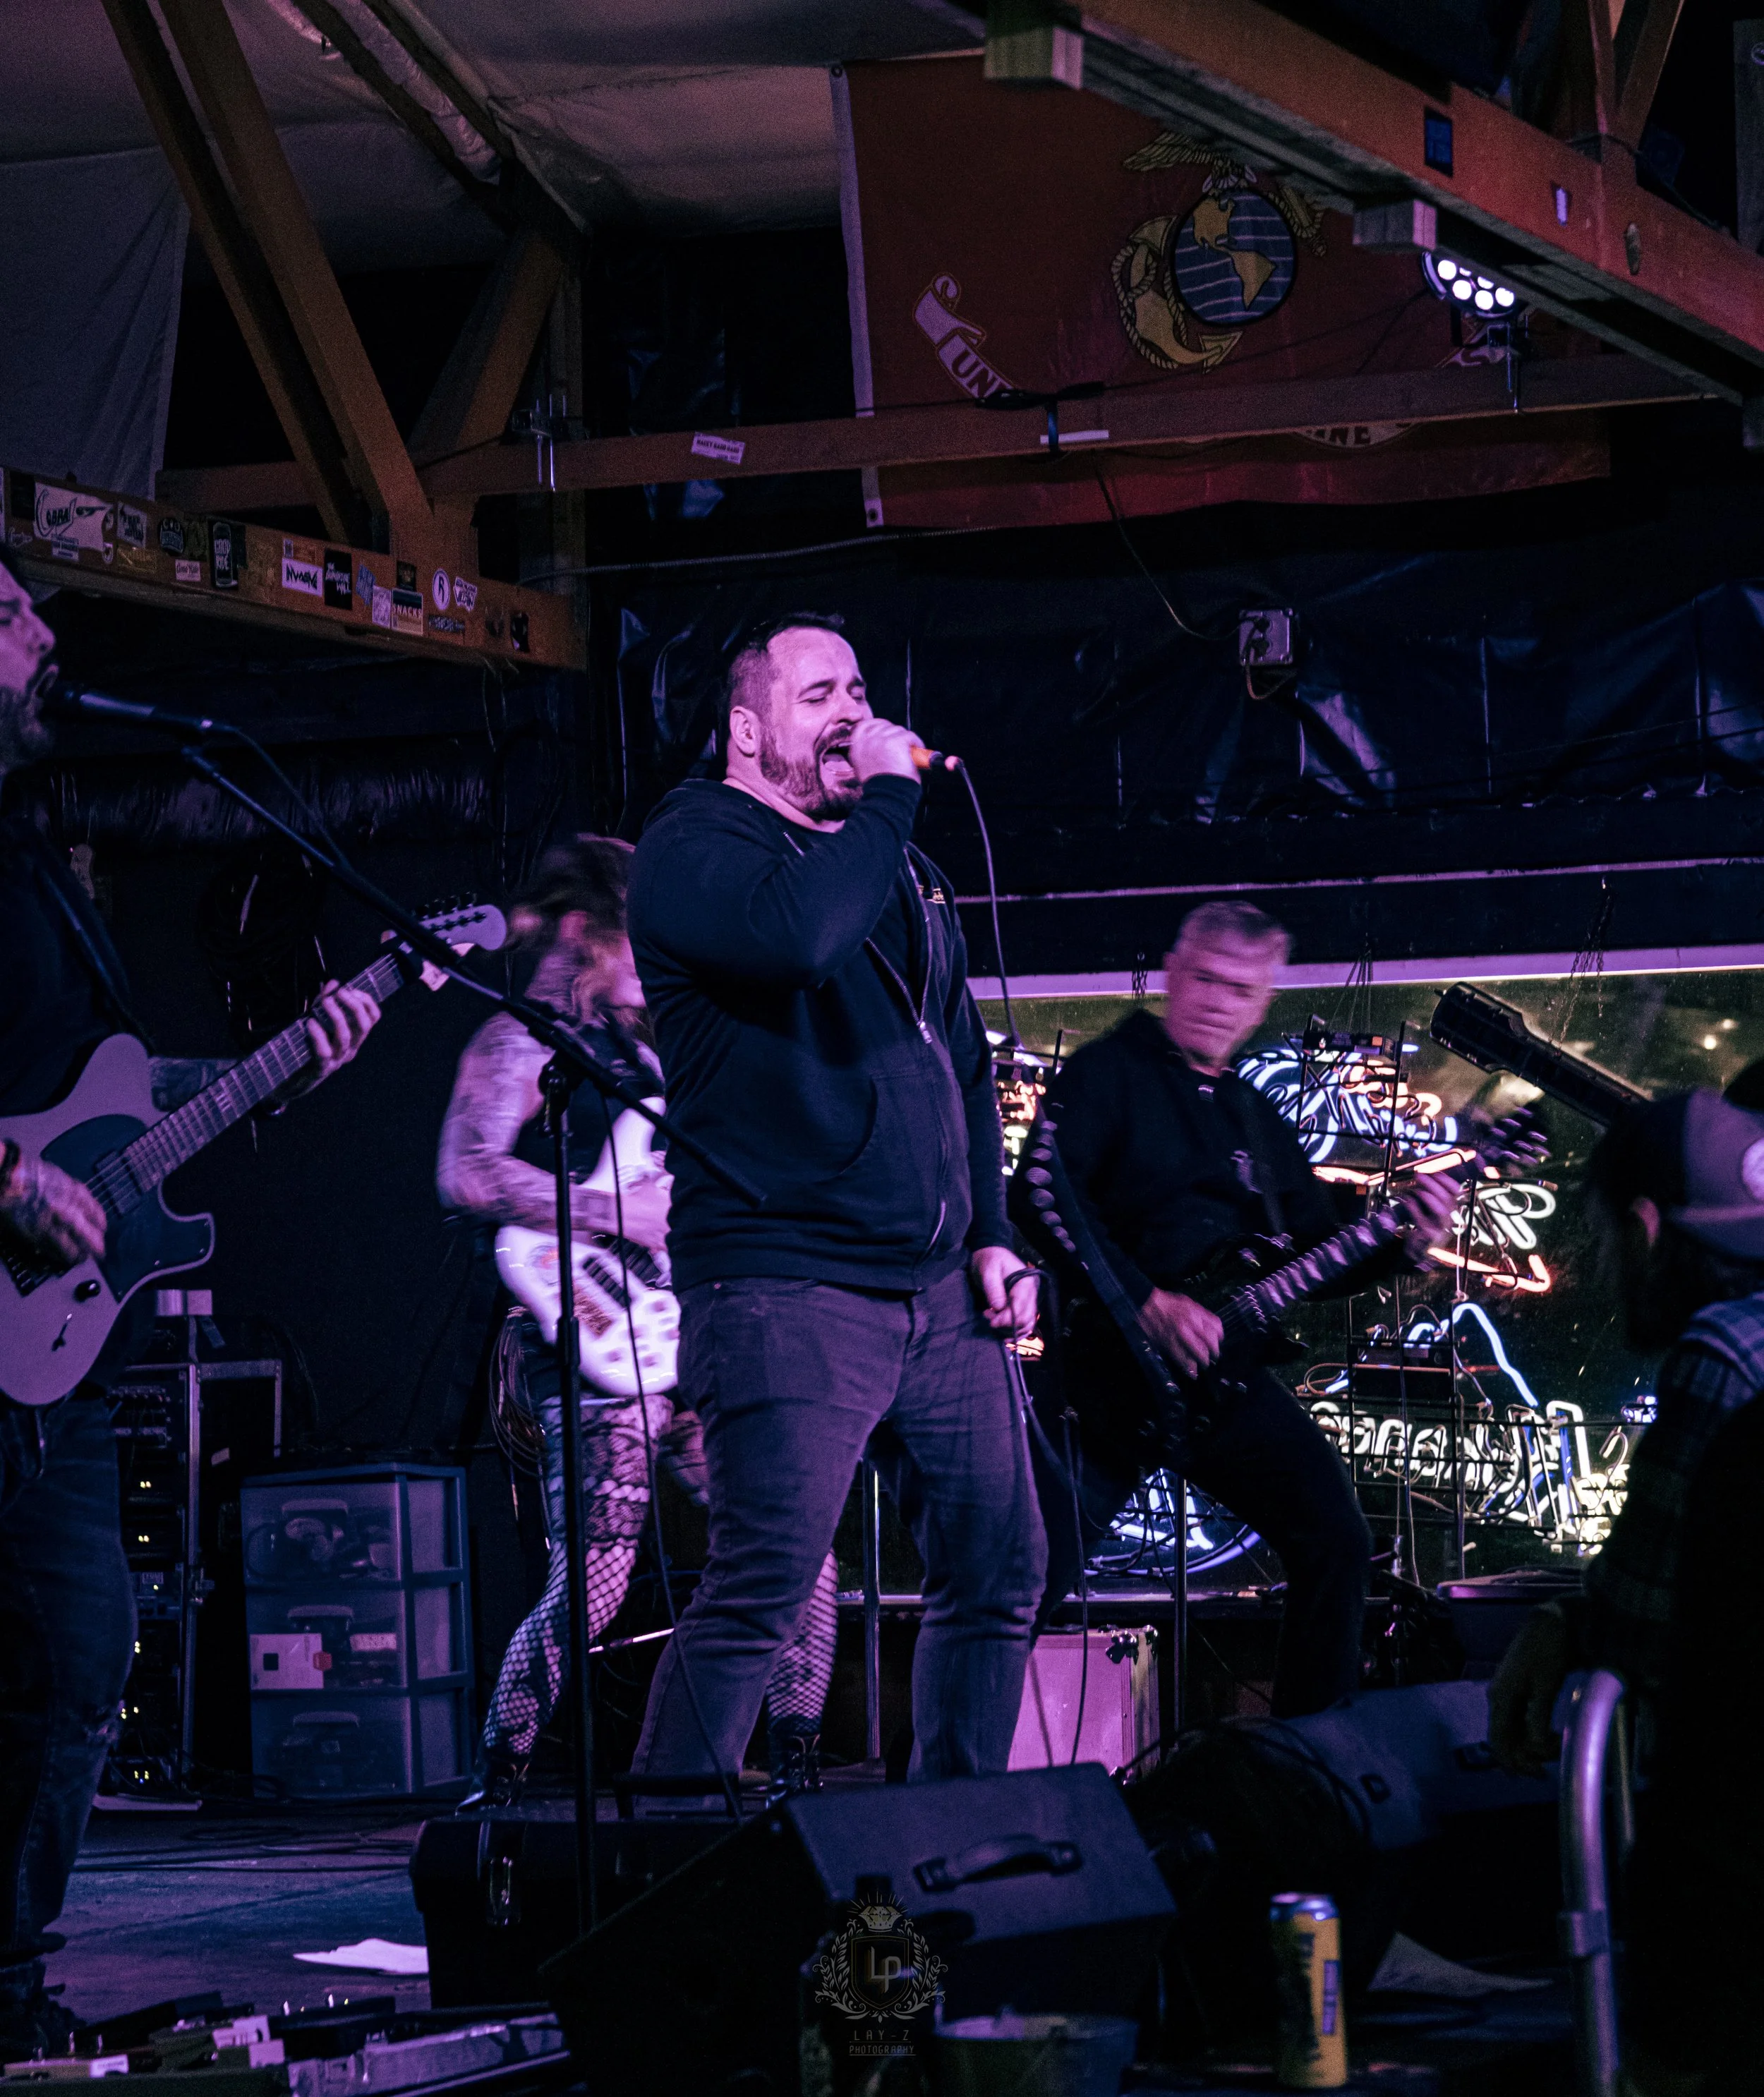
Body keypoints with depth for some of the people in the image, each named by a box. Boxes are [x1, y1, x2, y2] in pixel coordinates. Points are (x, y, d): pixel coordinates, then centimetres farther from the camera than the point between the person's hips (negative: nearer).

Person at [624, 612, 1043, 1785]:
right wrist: (890, 795, -16)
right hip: (789, 1292, -8)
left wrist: (993, 1235, 16)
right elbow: (797, 936, -27)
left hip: (938, 1291, 8)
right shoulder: (697, 843, -4)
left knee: (1001, 1568, 11)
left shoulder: (897, 863, 21)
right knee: (762, 1591, -15)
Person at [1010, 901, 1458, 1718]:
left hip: (1224, 1373, 6)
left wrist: (1401, 1241, 1)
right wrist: (1148, 1301, -23)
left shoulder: (1257, 1121, 20)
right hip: (1115, 1370, -6)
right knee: (1036, 1575, -11)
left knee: (1335, 1542, -3)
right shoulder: (1110, 1072, -2)